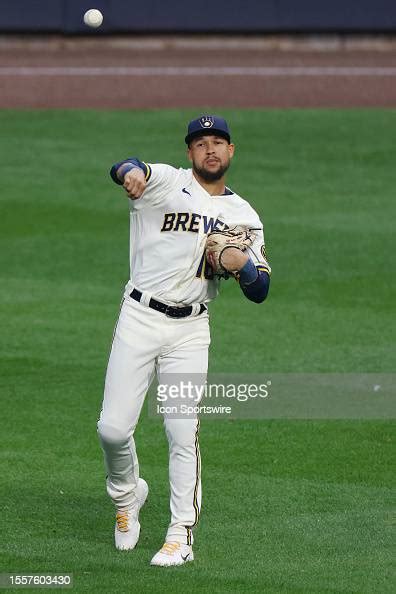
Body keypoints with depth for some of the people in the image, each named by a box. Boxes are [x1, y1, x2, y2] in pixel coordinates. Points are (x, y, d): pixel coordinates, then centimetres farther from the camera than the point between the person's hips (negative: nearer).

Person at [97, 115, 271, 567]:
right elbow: (123, 168, -24)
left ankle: (181, 536, -1)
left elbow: (260, 292, 7)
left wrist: (243, 265, -16)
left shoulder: (244, 216, 9)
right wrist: (132, 173, -49)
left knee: (183, 432, -9)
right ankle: (126, 494, 25)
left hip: (189, 331, 1)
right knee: (113, 428, -5)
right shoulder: (166, 183, -1)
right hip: (139, 320, -1)